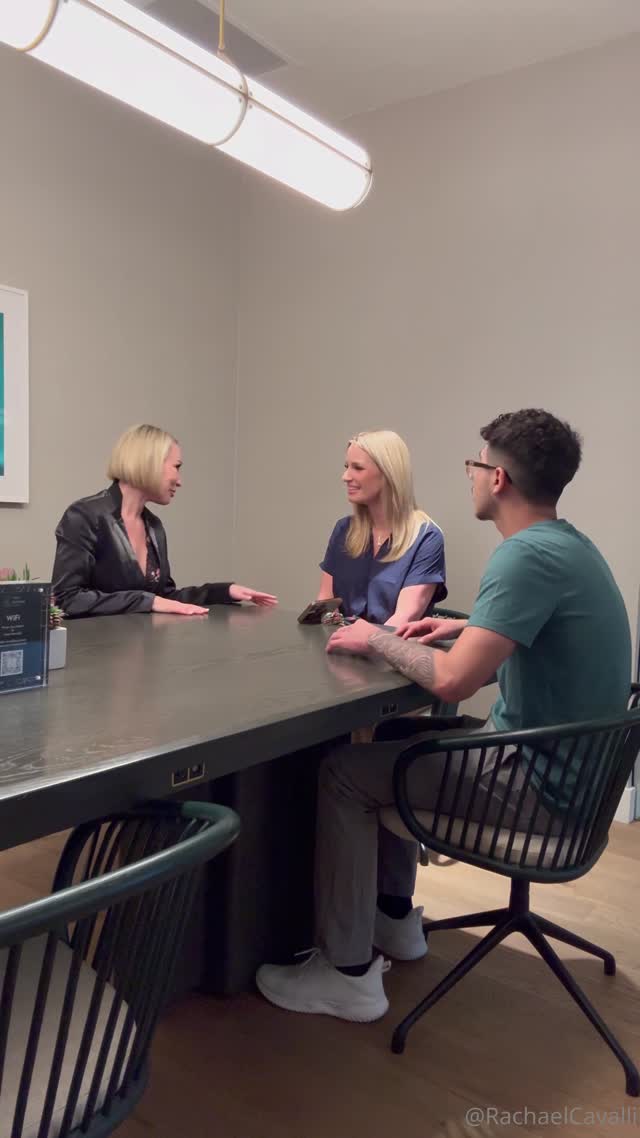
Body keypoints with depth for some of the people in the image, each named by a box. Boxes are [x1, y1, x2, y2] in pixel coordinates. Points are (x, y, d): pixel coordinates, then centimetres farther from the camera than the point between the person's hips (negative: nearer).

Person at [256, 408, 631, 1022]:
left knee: (340, 772, -4)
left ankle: (349, 974, 7)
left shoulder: (527, 554, -25)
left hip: (537, 784, -10)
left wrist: (377, 639, -13)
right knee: (387, 741, 21)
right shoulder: (568, 543, 7)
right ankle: (394, 916, 31)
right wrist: (469, 627, 12)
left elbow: (452, 681, -30)